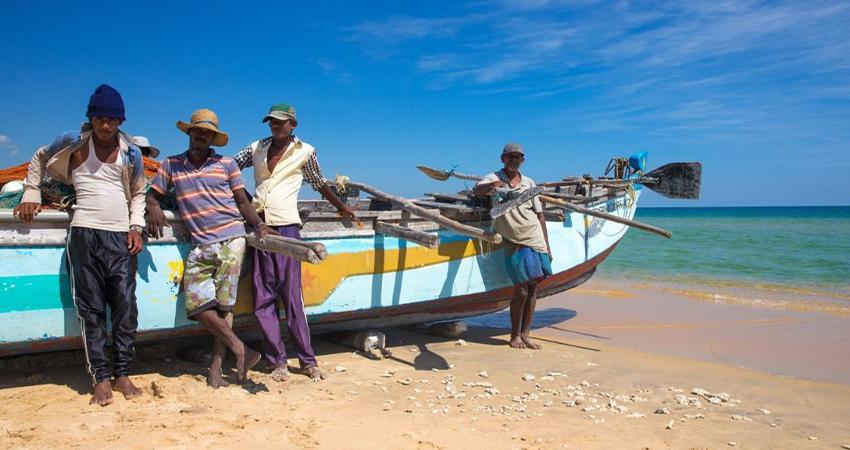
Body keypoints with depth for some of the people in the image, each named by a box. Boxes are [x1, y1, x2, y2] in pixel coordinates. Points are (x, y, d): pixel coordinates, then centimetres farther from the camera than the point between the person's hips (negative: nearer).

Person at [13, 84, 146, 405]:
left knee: (126, 305, 0)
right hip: (84, 234, -1)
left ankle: (123, 373, 10)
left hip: (121, 235, 2)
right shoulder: (74, 142, 4)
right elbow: (39, 160, 20)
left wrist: (136, 226, 5)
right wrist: (31, 194, 10)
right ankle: (101, 377, 5)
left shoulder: (131, 152, 9)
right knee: (91, 308, 0)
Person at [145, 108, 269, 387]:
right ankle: (240, 350, 1)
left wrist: (259, 225, -10)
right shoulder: (171, 165, 14)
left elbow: (243, 201, 7)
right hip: (200, 246, 3)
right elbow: (152, 194, 17)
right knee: (197, 303, -7)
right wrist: (154, 208, -7)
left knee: (223, 304, -4)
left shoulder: (226, 164, 9)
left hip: (230, 240, -2)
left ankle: (216, 368, 3)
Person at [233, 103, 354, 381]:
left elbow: (319, 183, 17)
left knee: (291, 295, -5)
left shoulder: (304, 151, 5)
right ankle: (277, 361, 9)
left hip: (286, 226, -4)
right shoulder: (257, 148, 14)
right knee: (263, 297, 2)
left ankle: (308, 360, 3)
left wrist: (341, 207, 25)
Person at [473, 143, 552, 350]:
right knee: (521, 291, -7)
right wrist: (490, 186, -44)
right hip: (515, 244, -4)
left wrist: (547, 246, 10)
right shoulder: (494, 178, 1)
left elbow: (539, 215, 14)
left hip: (536, 241, 4)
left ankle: (525, 334, 15)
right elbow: (476, 190, -21)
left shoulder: (529, 183, 11)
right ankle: (515, 335, 11)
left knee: (533, 288, 5)